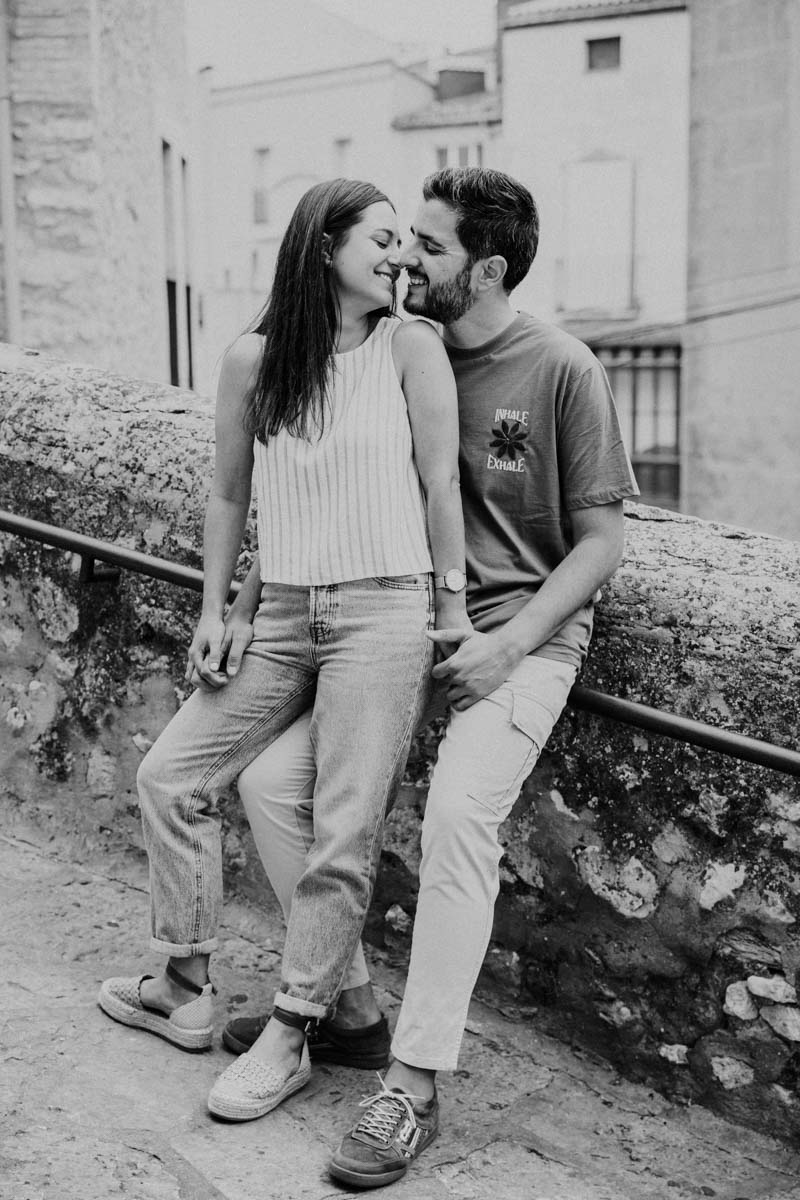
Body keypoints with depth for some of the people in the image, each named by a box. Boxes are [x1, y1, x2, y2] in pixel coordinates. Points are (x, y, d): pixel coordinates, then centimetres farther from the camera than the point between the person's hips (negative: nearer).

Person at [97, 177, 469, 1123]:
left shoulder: (409, 345, -2)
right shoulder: (251, 360, 6)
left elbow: (440, 482, -1)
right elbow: (228, 497, 13)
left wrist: (454, 608, 0)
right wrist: (213, 612, 11)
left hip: (383, 613, -4)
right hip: (280, 617, 5)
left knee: (343, 835, -4)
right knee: (169, 777, 8)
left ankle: (287, 1038, 12)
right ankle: (183, 991, 23)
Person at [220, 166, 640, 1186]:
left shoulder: (561, 371, -7)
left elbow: (600, 539, -5)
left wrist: (507, 642, -16)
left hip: (525, 632, -6)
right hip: (401, 624, 6)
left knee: (457, 814, -28)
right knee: (269, 781, -5)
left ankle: (413, 1087, -16)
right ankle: (346, 1007, 11)